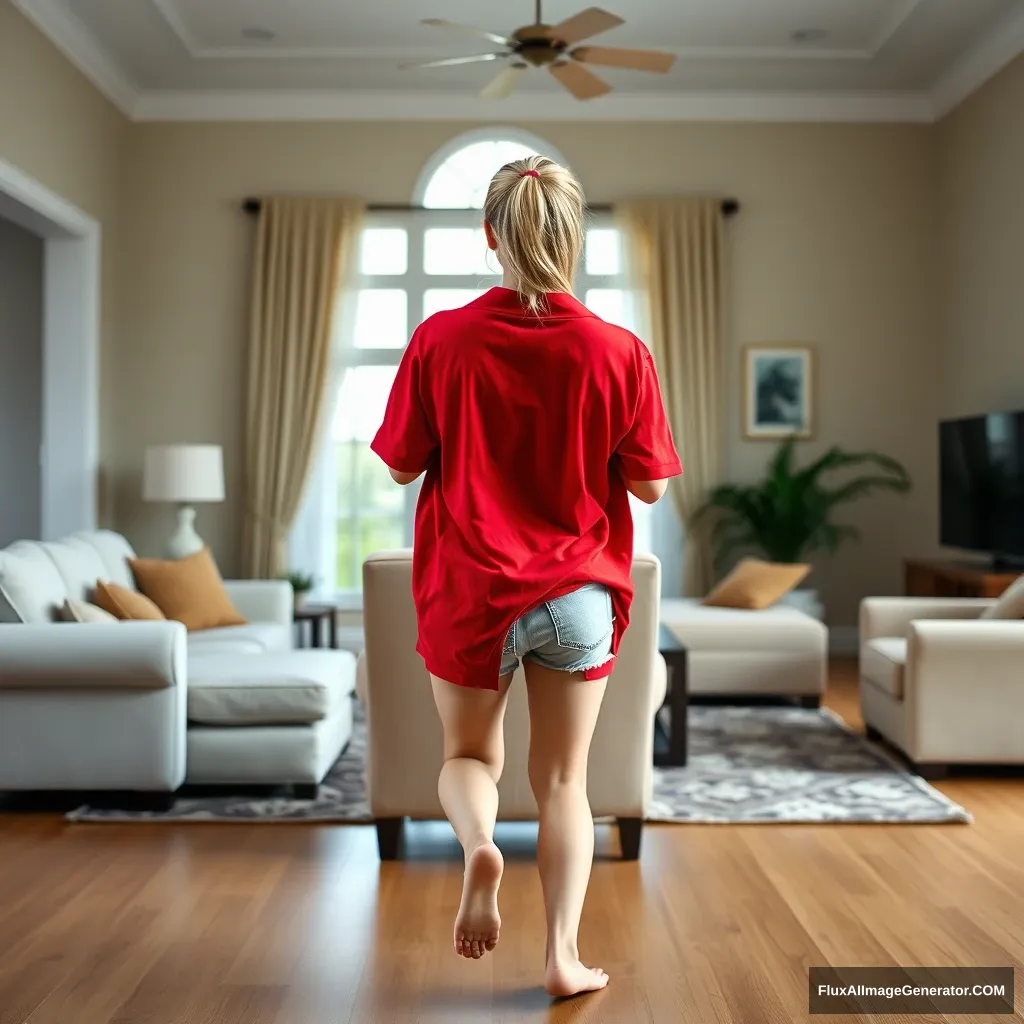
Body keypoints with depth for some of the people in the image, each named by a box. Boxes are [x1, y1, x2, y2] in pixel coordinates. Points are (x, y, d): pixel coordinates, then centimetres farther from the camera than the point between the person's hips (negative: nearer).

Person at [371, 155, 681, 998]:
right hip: (578, 592, 1)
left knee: (469, 756, 20)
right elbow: (650, 484, -3)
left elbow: (400, 466, -2)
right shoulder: (619, 352, -9)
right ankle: (565, 956, 17)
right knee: (563, 780, 14)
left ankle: (479, 844, -9)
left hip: (470, 591, 0)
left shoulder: (440, 341, -10)